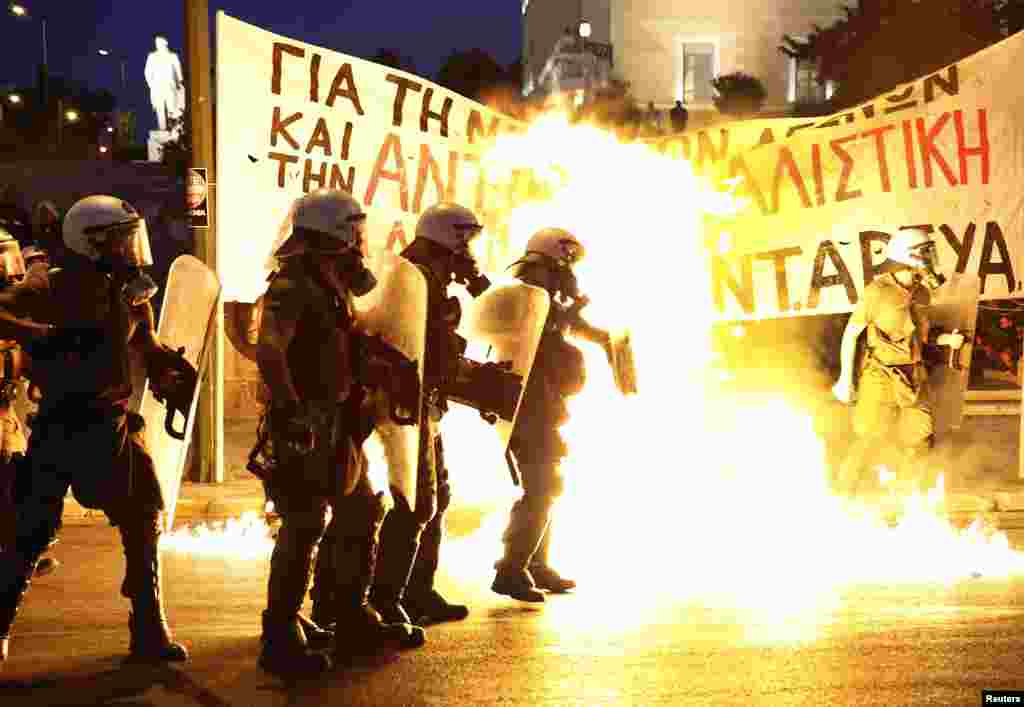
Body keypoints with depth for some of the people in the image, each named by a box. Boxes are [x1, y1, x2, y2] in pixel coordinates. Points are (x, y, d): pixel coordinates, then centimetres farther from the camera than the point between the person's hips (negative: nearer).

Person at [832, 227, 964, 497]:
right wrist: (845, 378, -9)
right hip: (882, 376, -6)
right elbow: (850, 333, -8)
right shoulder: (877, 292, -13)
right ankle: (844, 495, 13)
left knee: (919, 440, 8)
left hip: (914, 378, 6)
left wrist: (946, 339, -2)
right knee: (869, 440, -6)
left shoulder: (921, 293, 6)